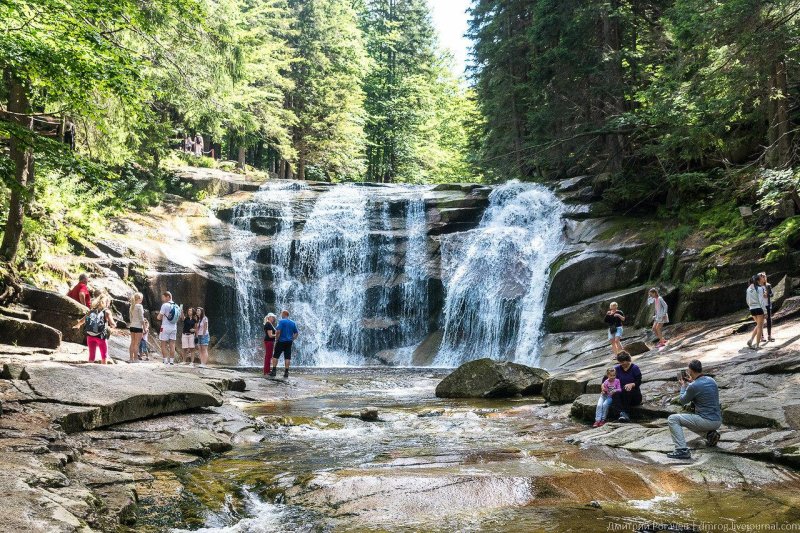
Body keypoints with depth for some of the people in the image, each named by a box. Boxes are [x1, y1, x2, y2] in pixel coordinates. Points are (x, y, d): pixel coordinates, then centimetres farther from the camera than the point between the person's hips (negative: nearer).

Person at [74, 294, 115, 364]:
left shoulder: (92, 311, 12)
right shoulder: (107, 311, -1)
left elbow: (82, 321, 15)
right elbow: (112, 324, -12)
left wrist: (77, 325, 35)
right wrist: (114, 325, 11)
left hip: (90, 335, 4)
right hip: (100, 336, -4)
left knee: (91, 356, 11)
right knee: (104, 356, 15)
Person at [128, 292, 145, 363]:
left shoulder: (131, 306, 10)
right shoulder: (139, 306, -11)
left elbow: (131, 318, 15)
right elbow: (141, 318, -12)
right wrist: (144, 328, -8)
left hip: (132, 326, 7)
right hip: (138, 326, -7)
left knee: (132, 343, 10)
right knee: (137, 344, -3)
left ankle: (131, 358, 12)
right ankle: (135, 359, -3)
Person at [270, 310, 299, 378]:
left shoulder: (281, 321, -7)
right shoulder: (293, 323, 11)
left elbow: (278, 331, -17)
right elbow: (296, 333, 12)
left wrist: (277, 339, -7)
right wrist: (292, 339, 12)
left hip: (281, 341, -5)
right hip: (289, 342, 5)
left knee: (275, 356, 4)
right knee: (287, 357, 5)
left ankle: (274, 371, 1)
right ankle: (286, 372, 3)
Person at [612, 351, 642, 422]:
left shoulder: (635, 368, 1)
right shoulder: (617, 369, 10)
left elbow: (638, 382, -8)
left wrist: (631, 384, -30)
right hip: (622, 393, 2)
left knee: (626, 390, -36)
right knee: (615, 394, -32)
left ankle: (626, 413, -39)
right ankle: (622, 413, -53)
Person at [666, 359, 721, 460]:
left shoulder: (693, 386, -17)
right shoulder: (711, 380, 5)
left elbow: (682, 401, 1)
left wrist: (683, 385, 15)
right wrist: (691, 382, 26)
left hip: (707, 421, -8)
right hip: (718, 422, 8)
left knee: (672, 419, -5)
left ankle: (682, 450, -15)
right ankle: (710, 433, 12)